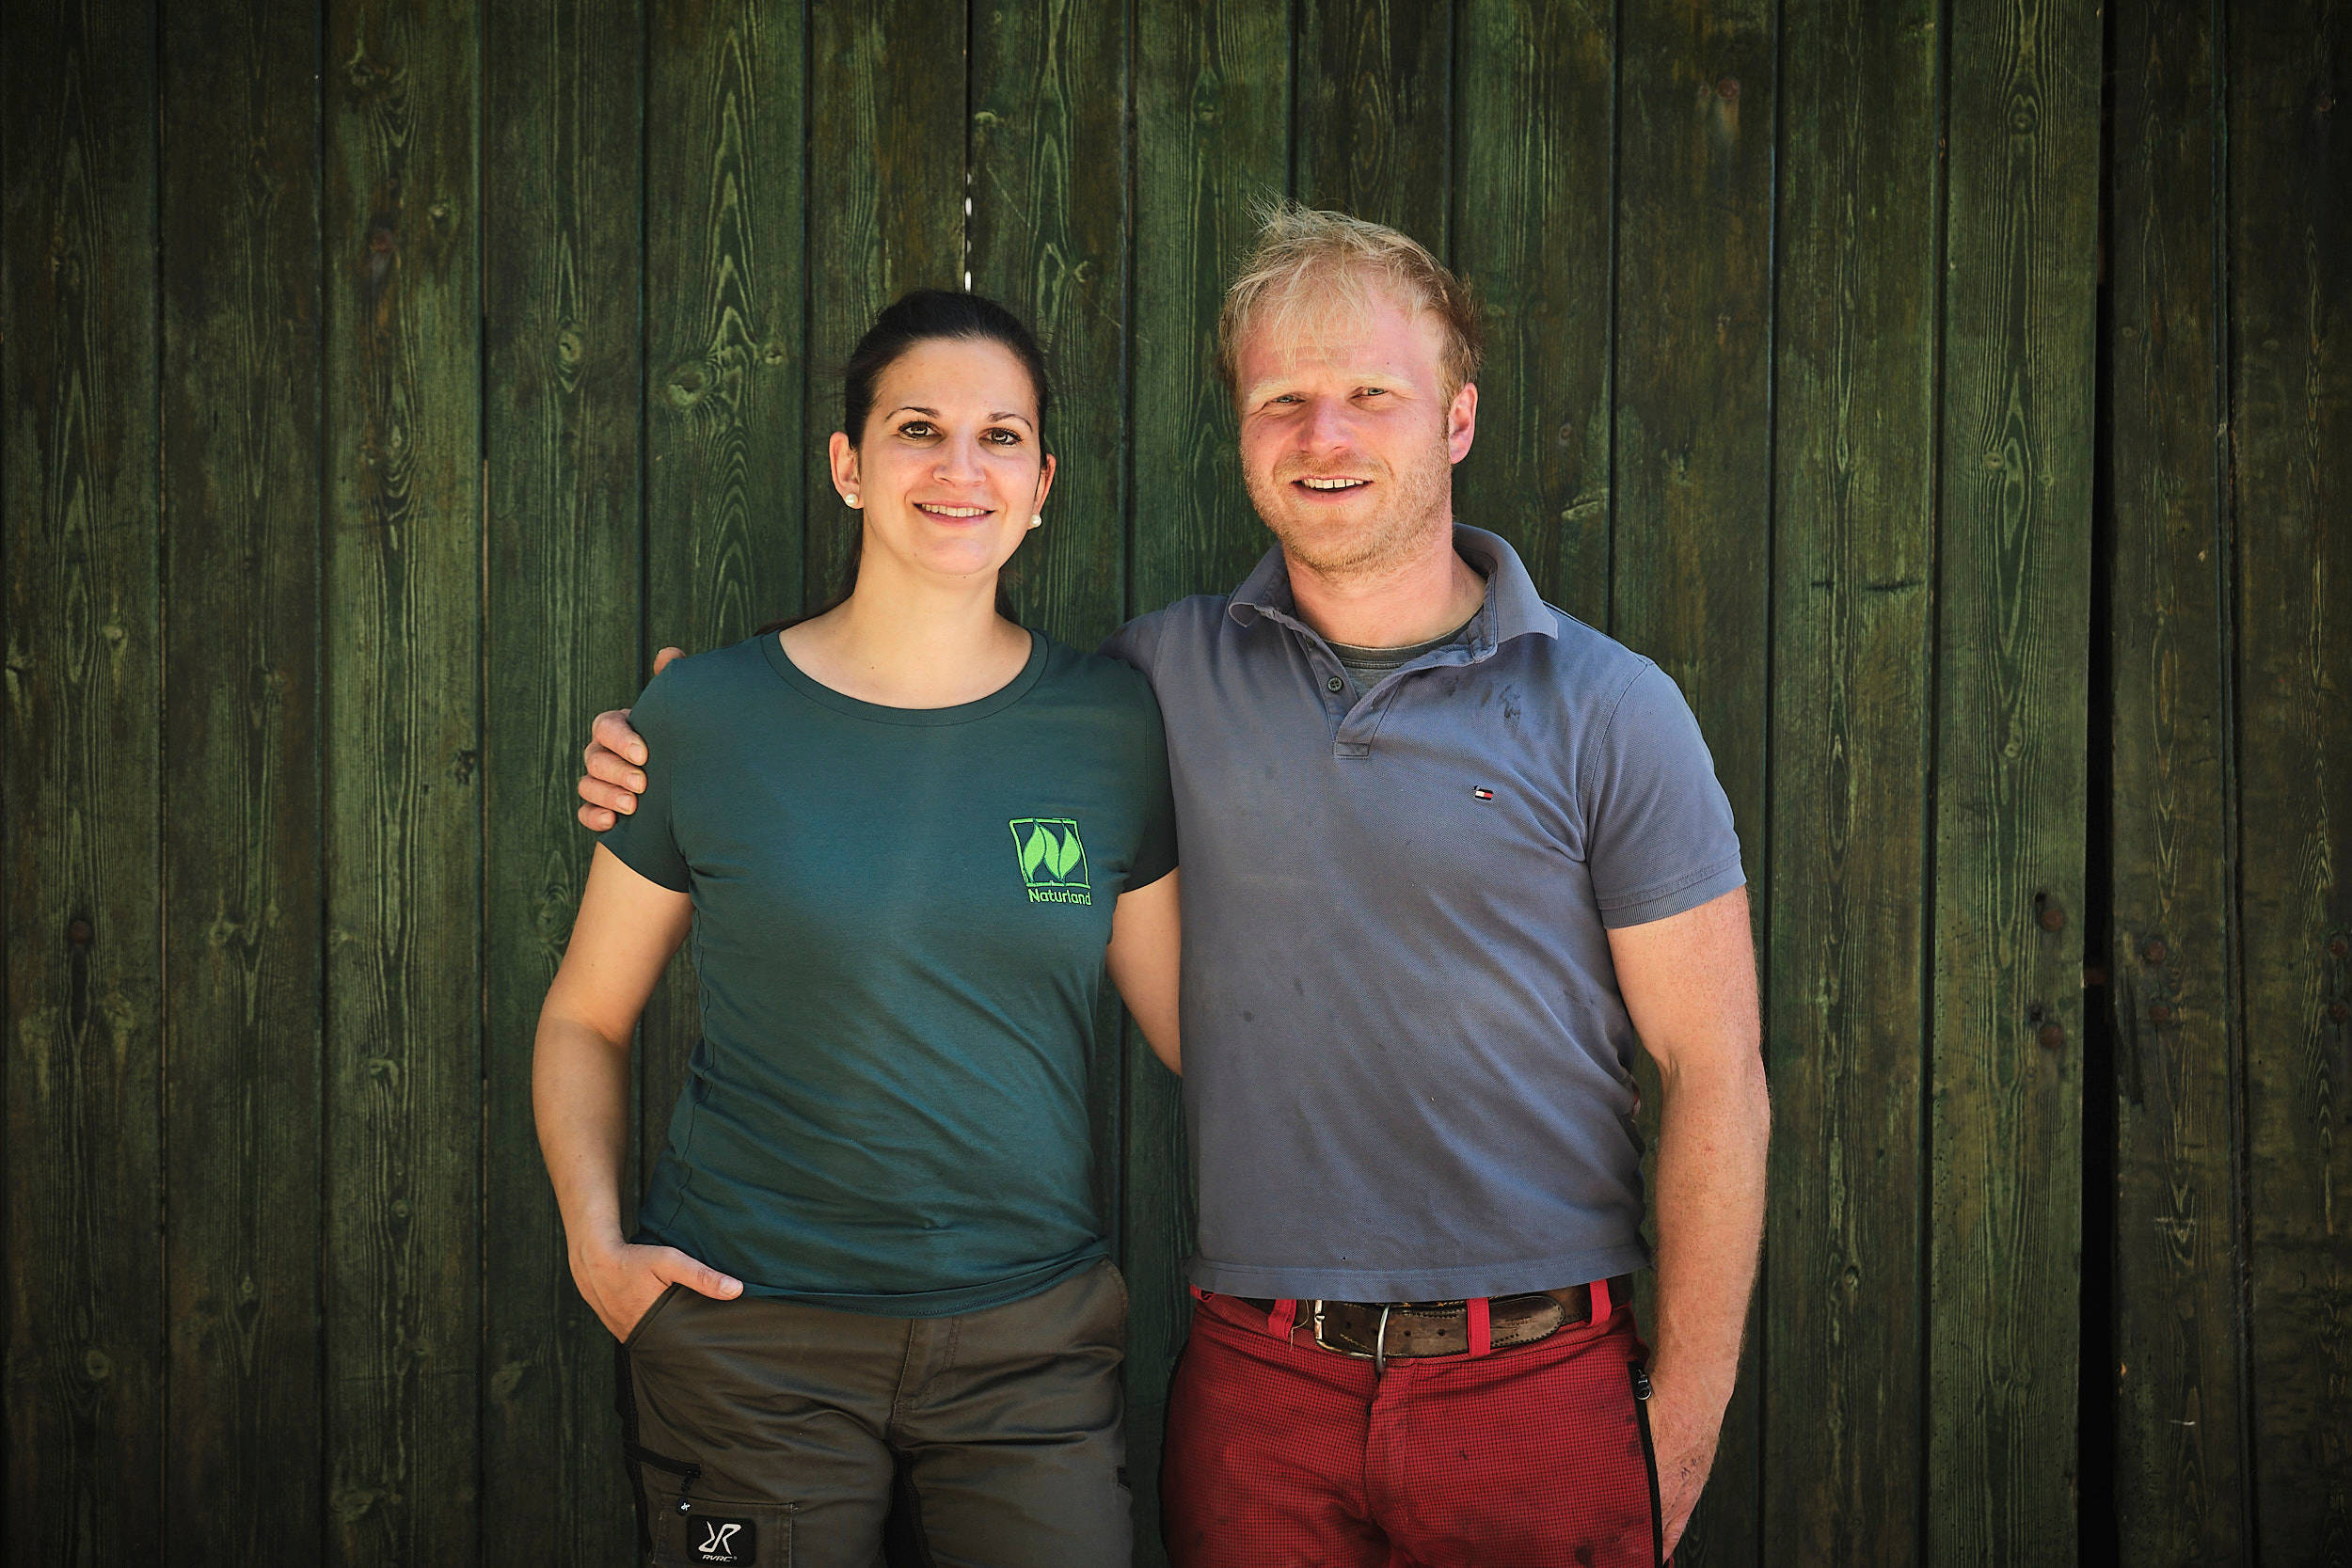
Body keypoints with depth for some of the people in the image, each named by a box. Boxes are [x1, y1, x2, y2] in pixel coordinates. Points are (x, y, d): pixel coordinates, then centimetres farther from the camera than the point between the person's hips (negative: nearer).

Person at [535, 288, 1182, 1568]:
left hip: (1033, 1344, 1)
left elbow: (1194, 1019, 6)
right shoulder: (707, 715, -2)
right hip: (747, 1340, -1)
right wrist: (596, 1243, -7)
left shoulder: (1109, 727, 1)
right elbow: (585, 1018, 5)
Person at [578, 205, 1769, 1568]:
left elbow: (1716, 1075, -3)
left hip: (1539, 1392, -2)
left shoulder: (1610, 711, -3)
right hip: (1256, 1390, 2)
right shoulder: (1167, 674, 4)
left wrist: (1683, 1425, -6)